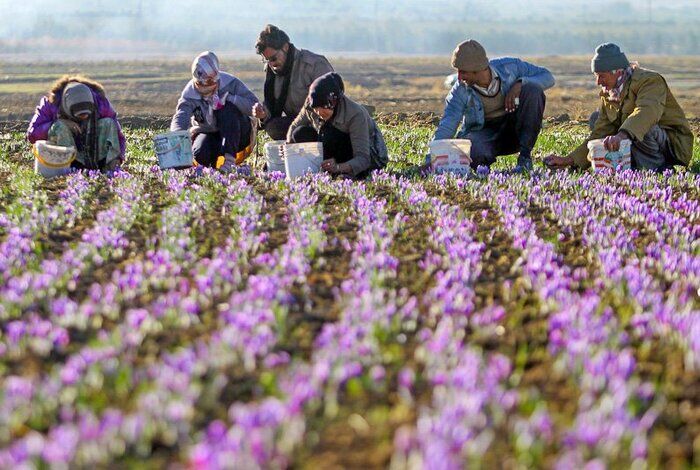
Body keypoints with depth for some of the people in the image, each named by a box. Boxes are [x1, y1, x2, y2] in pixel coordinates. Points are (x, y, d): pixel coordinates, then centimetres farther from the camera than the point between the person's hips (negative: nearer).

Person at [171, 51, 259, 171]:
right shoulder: (189, 93, -16)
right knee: (201, 155, -32)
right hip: (207, 133, 1)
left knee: (228, 108, -33)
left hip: (237, 133, -1)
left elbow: (253, 106, -25)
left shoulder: (230, 83, -18)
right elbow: (180, 119, -30)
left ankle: (230, 157, -33)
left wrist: (228, 98, -36)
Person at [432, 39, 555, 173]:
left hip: (514, 128, 2)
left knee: (533, 90, -26)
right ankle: (486, 159, 0)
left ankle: (525, 156, -18)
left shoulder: (509, 67, -14)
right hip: (484, 134, -2)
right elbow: (446, 128, -22)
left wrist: (520, 84, -26)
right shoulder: (461, 90, -16)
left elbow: (548, 77, -7)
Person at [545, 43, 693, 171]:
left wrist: (621, 135, -59)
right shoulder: (607, 94, 5)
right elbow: (600, 134, 2)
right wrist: (569, 160, -8)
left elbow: (647, 111, -42)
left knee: (641, 129, -37)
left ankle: (657, 168, -17)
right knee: (596, 120, 5)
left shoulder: (650, 81, -20)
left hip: (675, 145, -8)